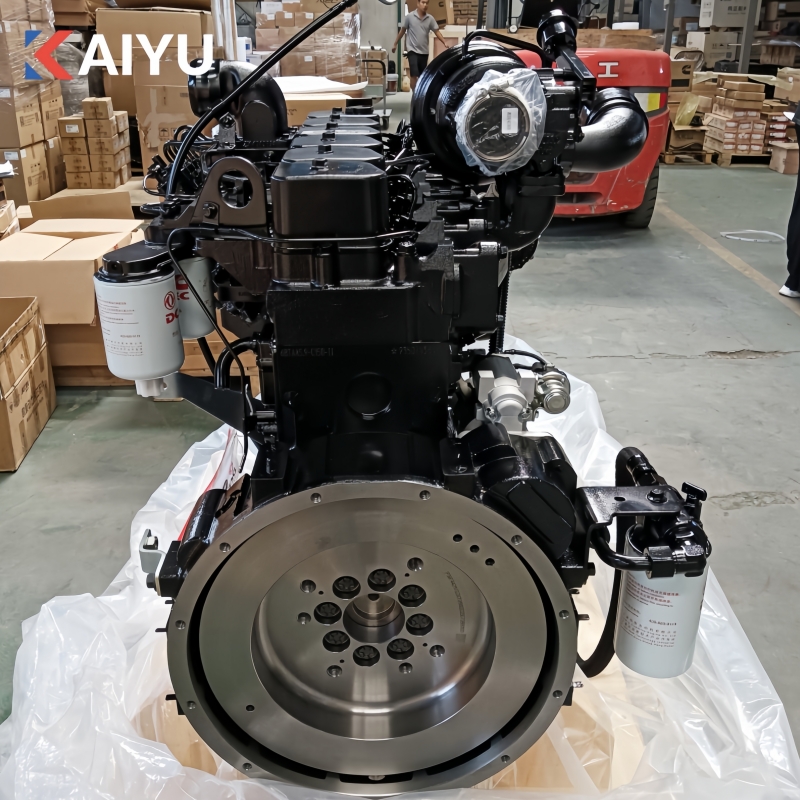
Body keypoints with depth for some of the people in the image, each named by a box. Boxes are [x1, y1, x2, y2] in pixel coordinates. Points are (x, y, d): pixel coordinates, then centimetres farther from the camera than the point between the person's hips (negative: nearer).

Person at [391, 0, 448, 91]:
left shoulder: (430, 18, 2)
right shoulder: (410, 16, -4)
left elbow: (437, 32, 3)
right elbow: (402, 31, 5)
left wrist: (445, 43, -10)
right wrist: (395, 44, 9)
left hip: (424, 51, 4)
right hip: (413, 50, -4)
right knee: (414, 75, -14)